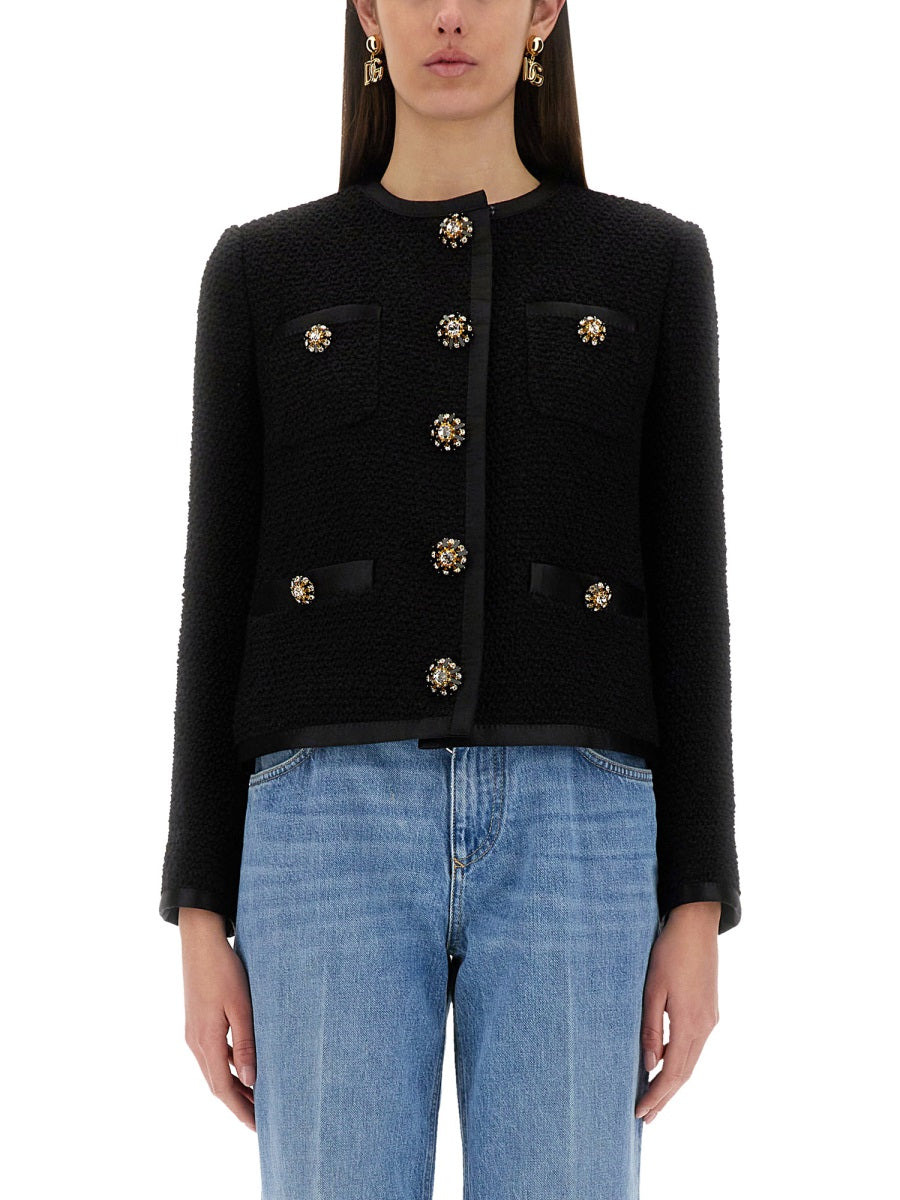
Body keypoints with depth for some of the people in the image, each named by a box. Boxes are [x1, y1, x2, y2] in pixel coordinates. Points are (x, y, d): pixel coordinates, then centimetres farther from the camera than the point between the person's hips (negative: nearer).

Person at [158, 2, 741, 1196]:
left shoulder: (653, 266, 12)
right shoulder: (263, 275, 12)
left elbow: (684, 597, 7)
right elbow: (222, 602, 8)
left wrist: (696, 917, 0)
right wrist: (203, 923, 3)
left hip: (566, 837, 0)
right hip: (341, 832, 0)